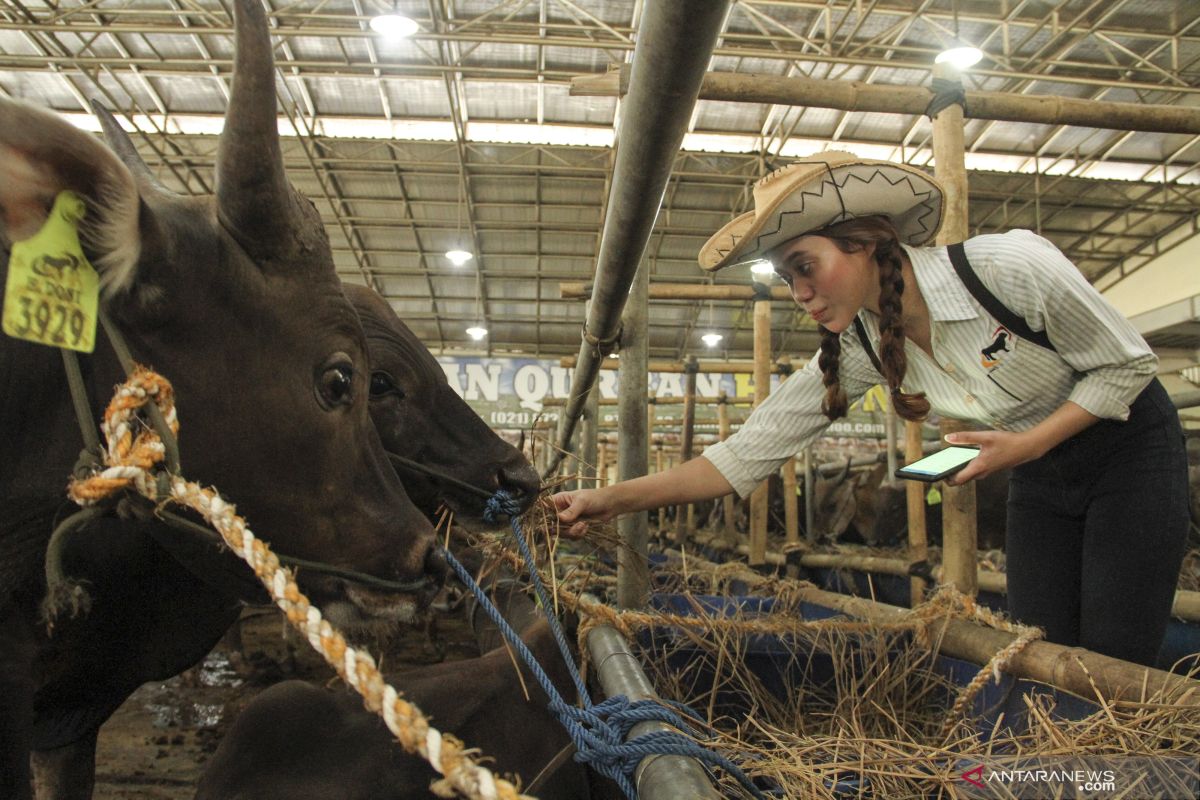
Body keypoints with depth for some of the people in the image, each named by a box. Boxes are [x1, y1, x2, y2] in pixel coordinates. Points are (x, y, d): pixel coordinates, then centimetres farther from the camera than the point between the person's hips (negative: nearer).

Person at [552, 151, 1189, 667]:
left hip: (1129, 446, -4)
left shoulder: (1010, 267, -31)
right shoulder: (855, 351, -16)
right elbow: (748, 453, -18)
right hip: (1038, 479, 4)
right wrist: (612, 500, -25)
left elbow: (1129, 364, -15)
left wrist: (1025, 445, -29)